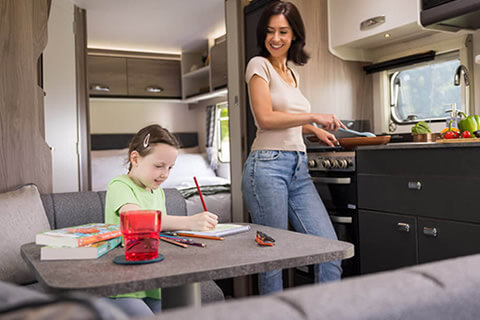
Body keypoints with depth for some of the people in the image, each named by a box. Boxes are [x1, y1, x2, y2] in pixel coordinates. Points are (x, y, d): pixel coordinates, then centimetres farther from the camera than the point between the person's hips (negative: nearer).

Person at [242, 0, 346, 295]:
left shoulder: (293, 74, 21)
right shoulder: (259, 65, 0)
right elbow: (265, 118, -12)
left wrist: (315, 130, 21)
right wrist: (313, 117, -6)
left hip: (299, 168, 7)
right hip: (268, 165, -7)